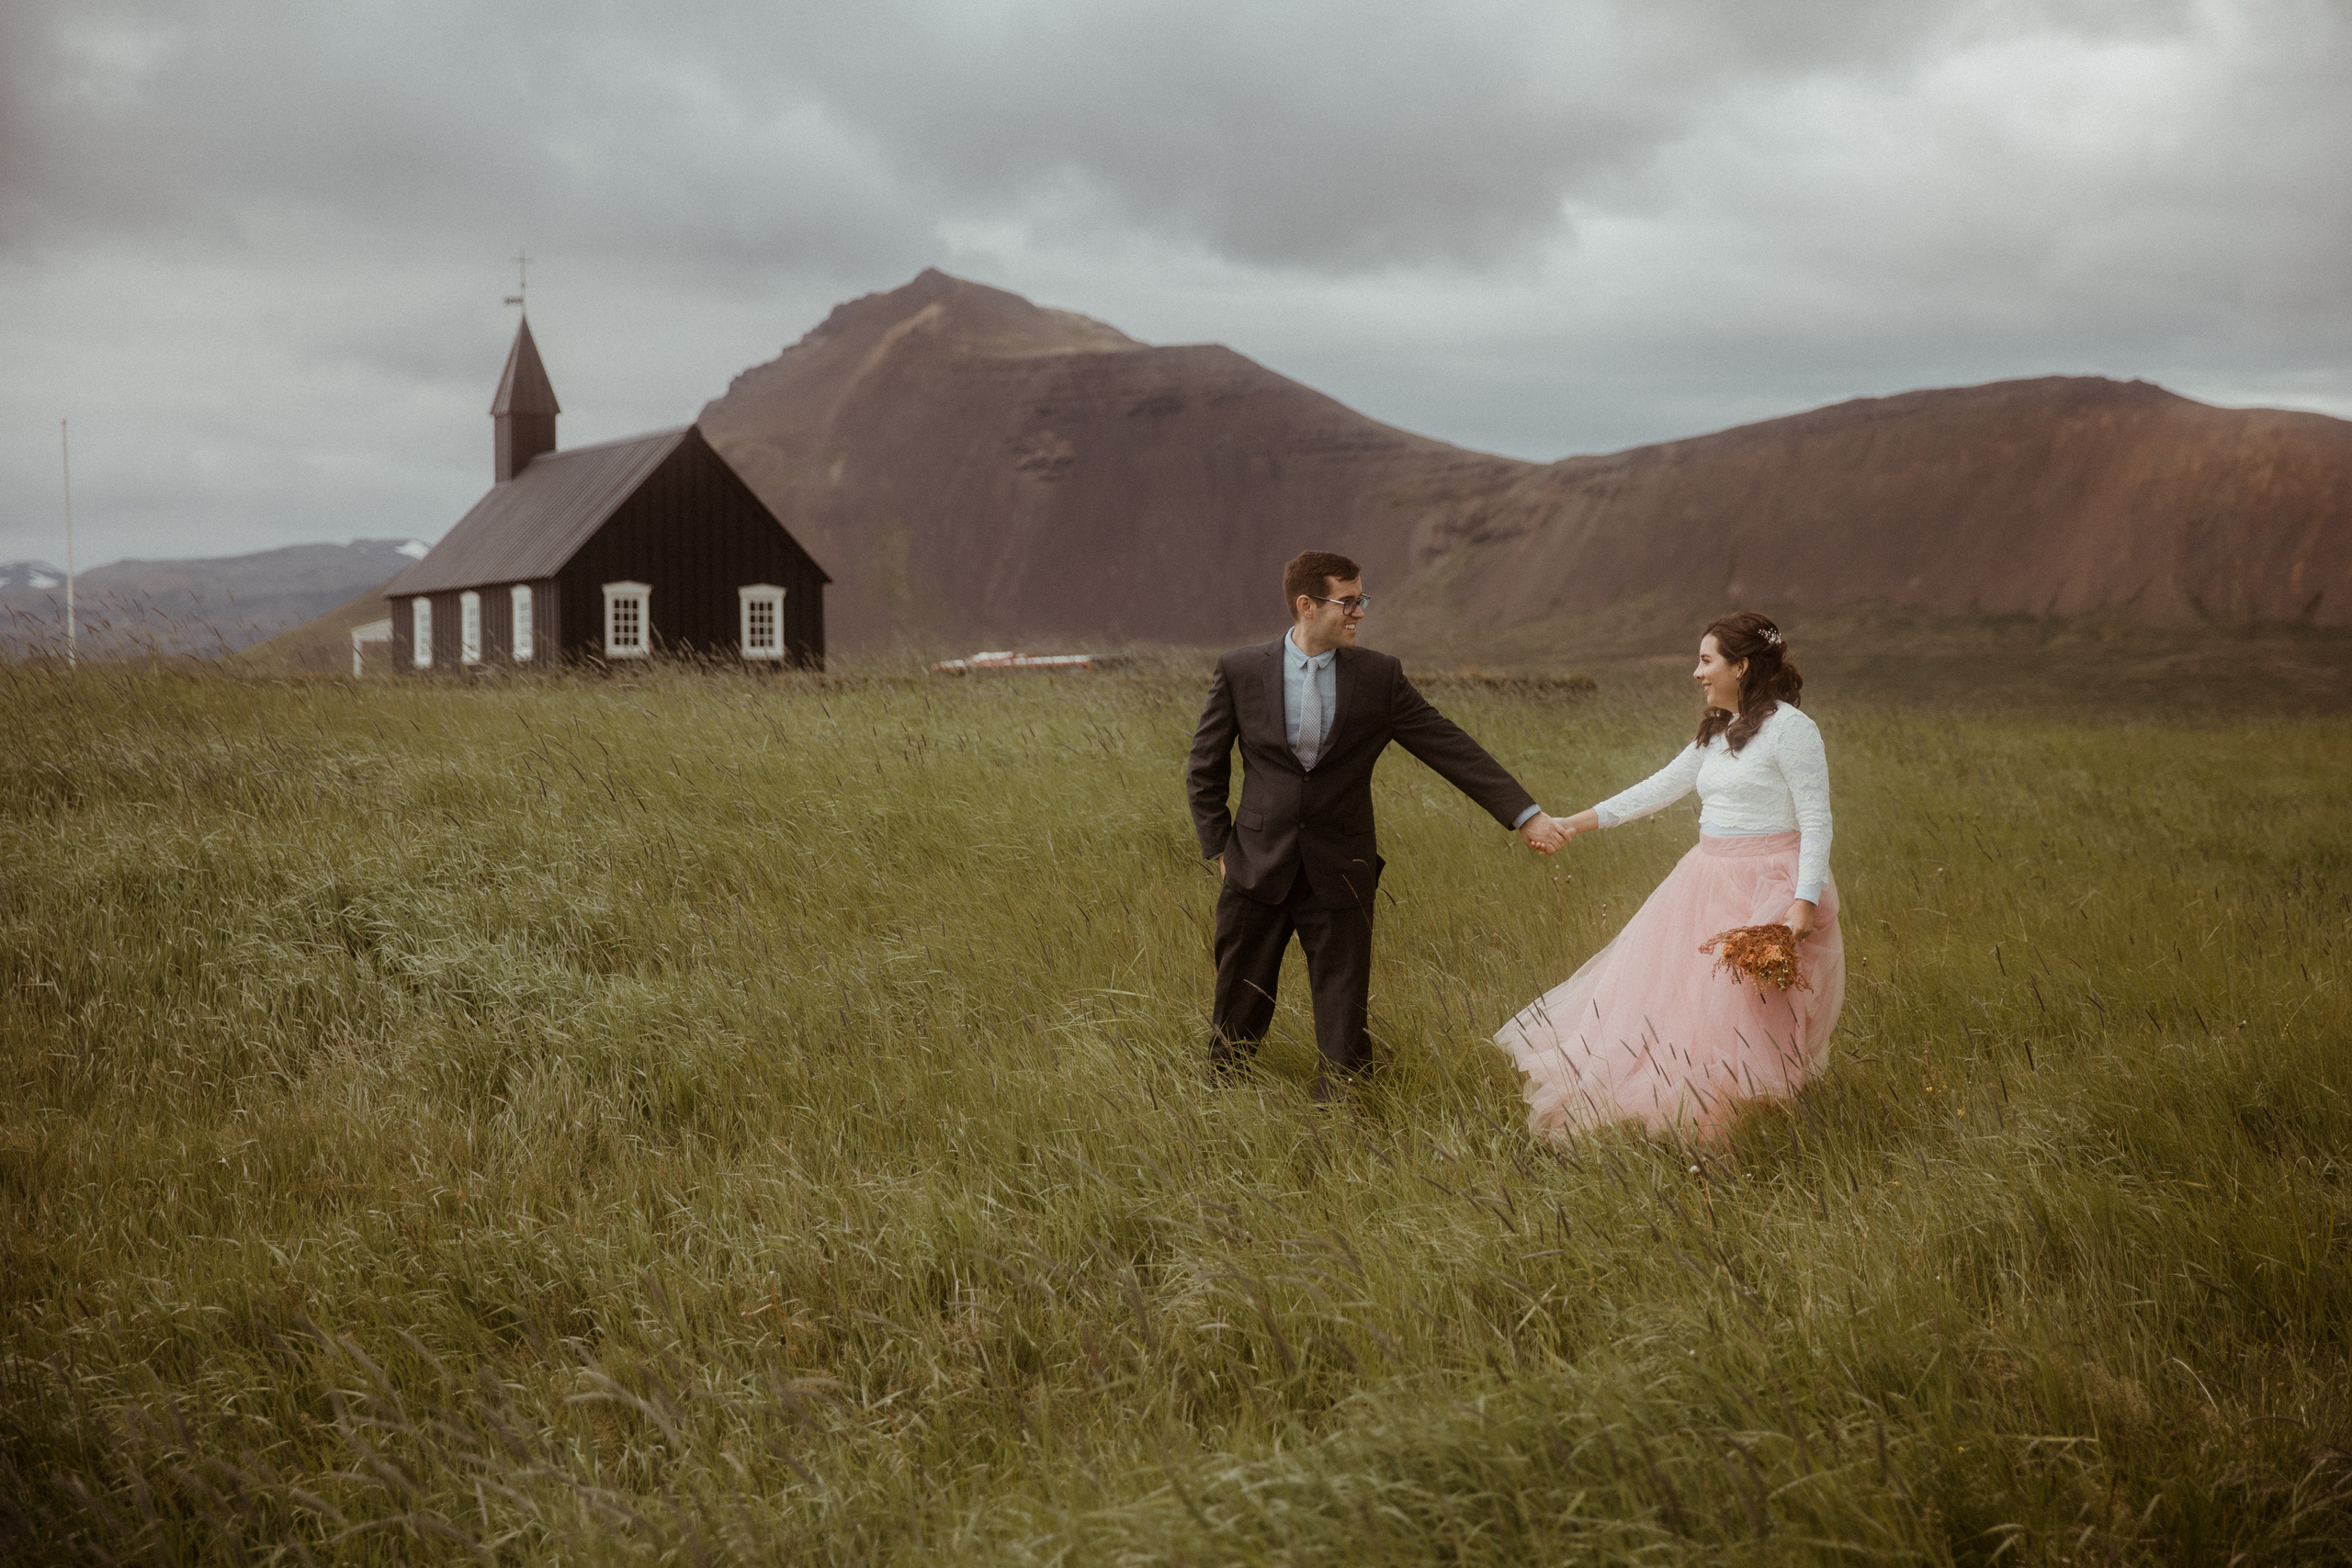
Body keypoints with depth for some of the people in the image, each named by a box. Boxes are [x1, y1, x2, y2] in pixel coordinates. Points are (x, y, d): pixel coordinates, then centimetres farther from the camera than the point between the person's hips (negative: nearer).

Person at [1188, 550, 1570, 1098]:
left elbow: (1452, 749, 0)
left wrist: (1526, 813, -4)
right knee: (1238, 1016, 8)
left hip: (1340, 873, 1)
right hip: (1258, 866, 0)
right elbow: (1205, 771, 7)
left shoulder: (1379, 677, 0)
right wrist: (1220, 847, 2)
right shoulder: (1239, 671, -2)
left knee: (1343, 1027, 3)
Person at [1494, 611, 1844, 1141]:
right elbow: (1661, 787, 21)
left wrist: (1805, 900, -22)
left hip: (1766, 890, -9)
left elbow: (1816, 822, -13)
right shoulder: (1717, 732, 15)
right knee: (1663, 992, 7)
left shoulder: (1790, 728, -10)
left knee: (1733, 1014, -11)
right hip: (1708, 880, 9)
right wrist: (1582, 821, 19)